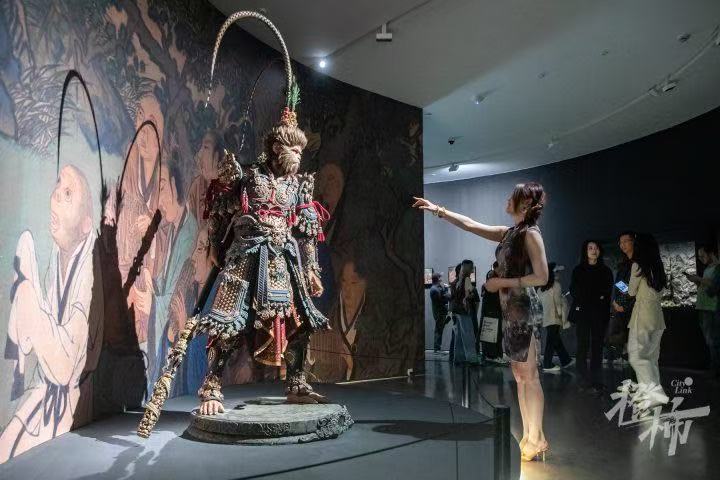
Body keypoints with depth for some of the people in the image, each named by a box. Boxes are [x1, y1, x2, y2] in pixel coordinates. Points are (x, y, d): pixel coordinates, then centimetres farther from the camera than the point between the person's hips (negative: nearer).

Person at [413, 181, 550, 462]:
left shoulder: (530, 233, -10)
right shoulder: (509, 233, 13)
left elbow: (541, 277, -15)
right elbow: (470, 225, 18)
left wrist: (502, 282, -12)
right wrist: (438, 210, 17)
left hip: (524, 310, -8)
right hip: (511, 310, 8)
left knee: (529, 376, -3)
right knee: (519, 376, 10)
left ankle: (537, 440, 5)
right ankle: (527, 438, 17)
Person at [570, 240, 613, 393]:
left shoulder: (606, 271, 12)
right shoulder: (578, 270, 9)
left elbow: (608, 292, 9)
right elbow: (573, 291, 4)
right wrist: (597, 296, -5)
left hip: (600, 313, 1)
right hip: (582, 312, -1)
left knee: (597, 346, -2)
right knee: (583, 345, -6)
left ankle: (596, 381, -2)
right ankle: (584, 378, -4)